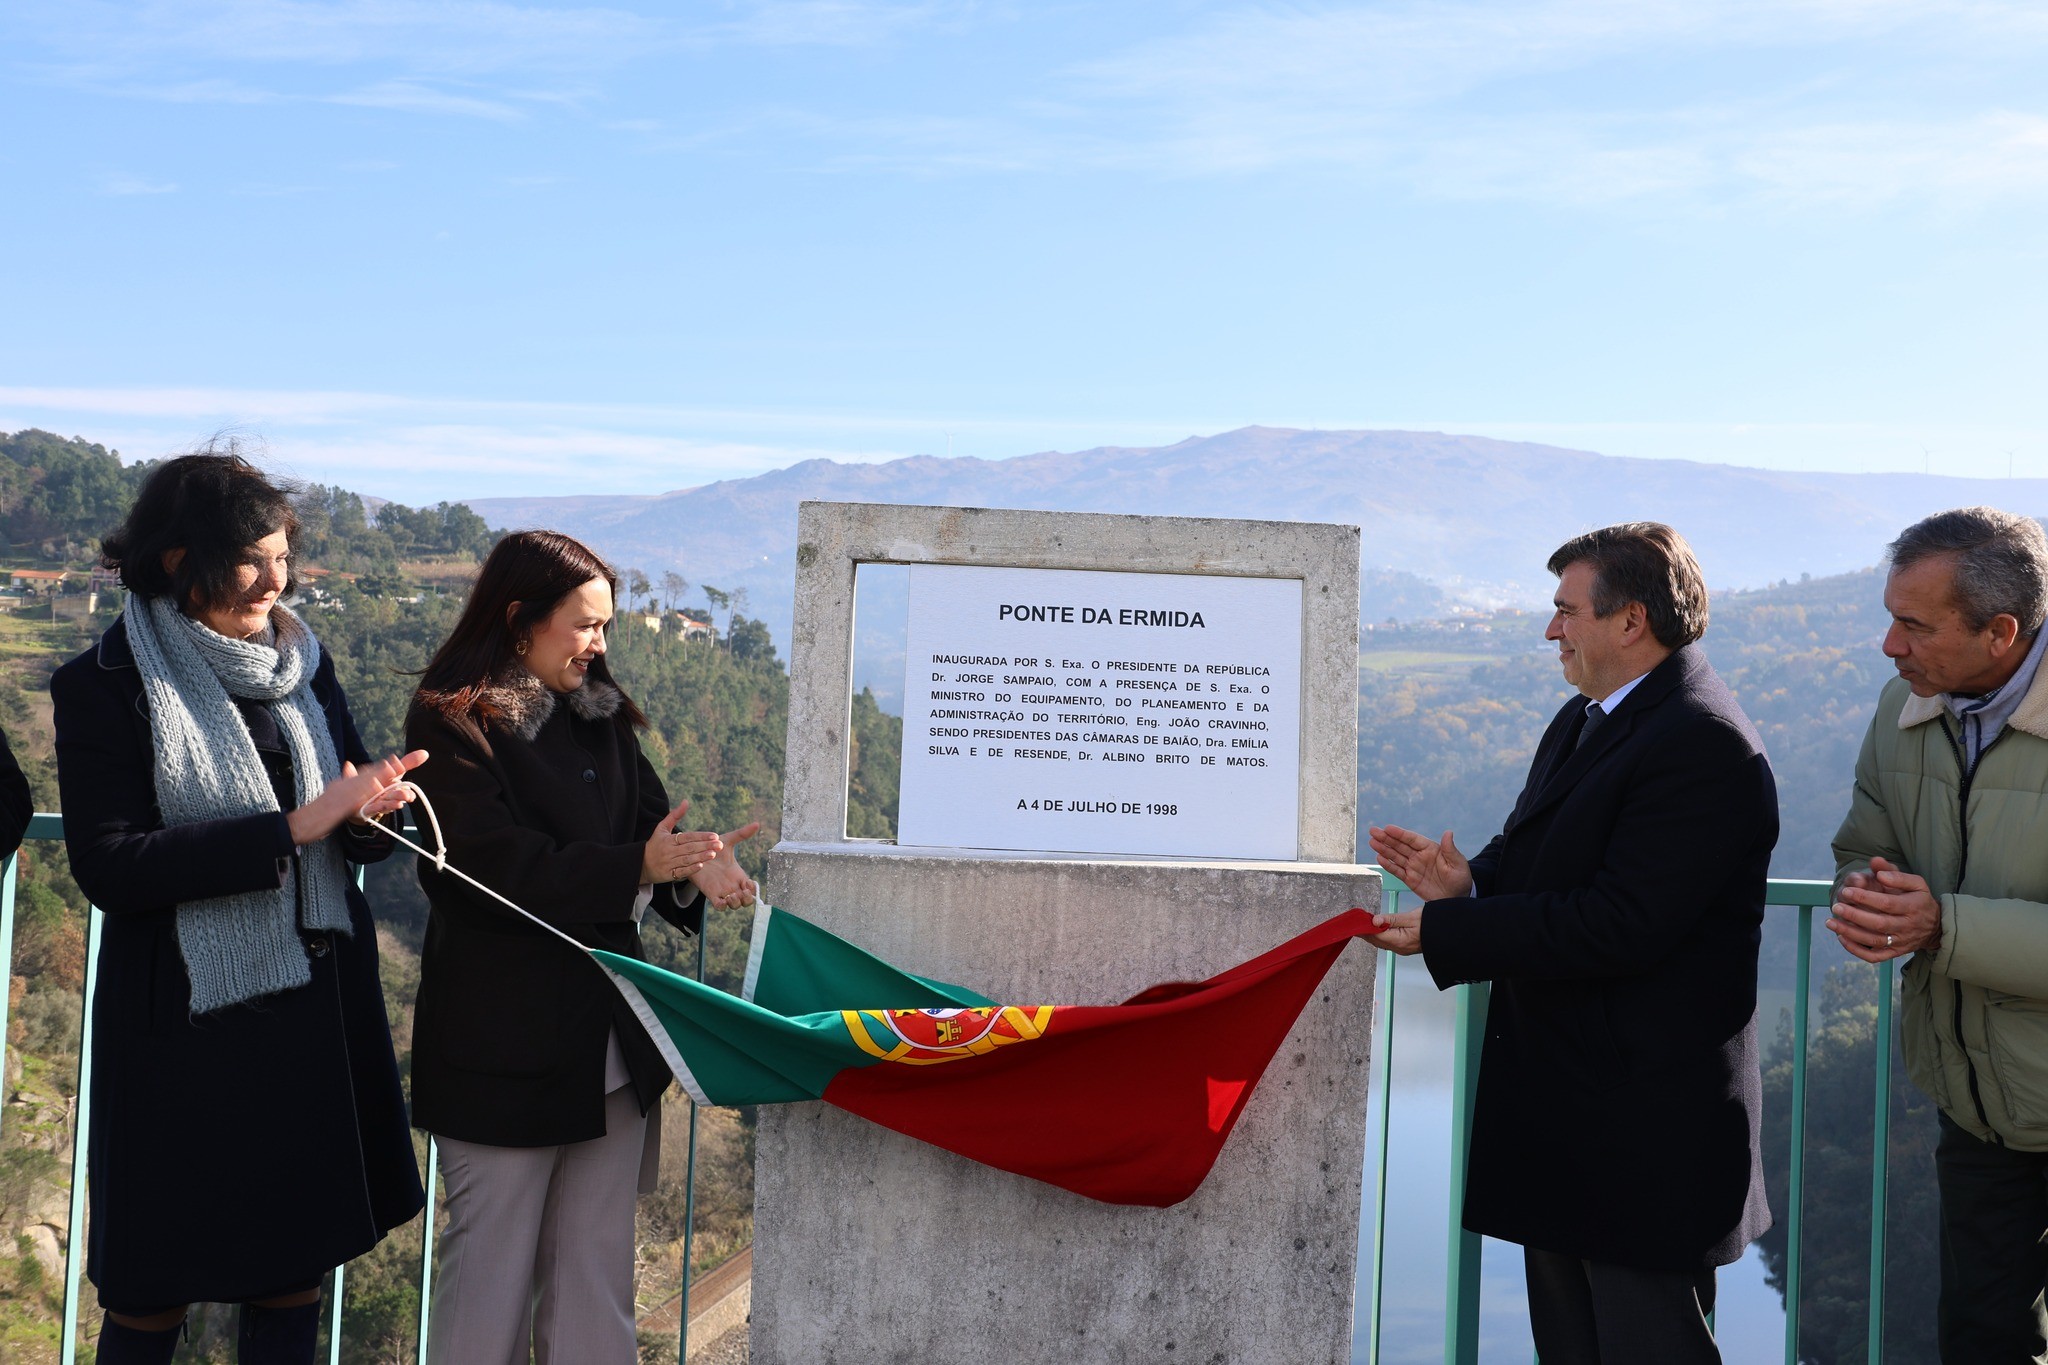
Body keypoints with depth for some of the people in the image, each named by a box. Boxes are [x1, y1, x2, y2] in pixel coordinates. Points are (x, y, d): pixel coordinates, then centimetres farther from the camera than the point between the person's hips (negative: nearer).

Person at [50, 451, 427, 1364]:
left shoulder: (303, 665, 7)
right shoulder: (106, 686, -8)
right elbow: (107, 868, -16)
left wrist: (368, 813, -12)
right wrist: (289, 829, -22)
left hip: (317, 1007, 5)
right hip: (185, 1024, -5)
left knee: (292, 1280, 13)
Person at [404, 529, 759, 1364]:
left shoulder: (599, 717, 11)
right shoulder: (454, 724, -10)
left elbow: (646, 822, 8)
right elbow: (493, 864, -19)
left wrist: (690, 866, -15)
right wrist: (637, 866, -26)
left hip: (610, 1036, 7)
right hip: (505, 1038, -6)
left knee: (598, 1261, 13)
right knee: (495, 1259, 5)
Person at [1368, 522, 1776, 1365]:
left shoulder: (1703, 744, -19)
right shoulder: (1581, 722, 13)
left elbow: (1619, 924, -26)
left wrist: (1444, 932, -22)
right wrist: (1470, 880, -6)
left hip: (1644, 1125, -10)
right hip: (1563, 1109, 10)